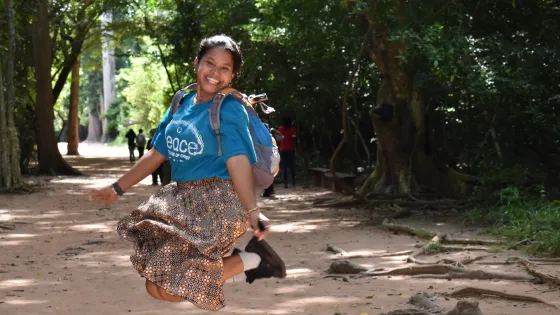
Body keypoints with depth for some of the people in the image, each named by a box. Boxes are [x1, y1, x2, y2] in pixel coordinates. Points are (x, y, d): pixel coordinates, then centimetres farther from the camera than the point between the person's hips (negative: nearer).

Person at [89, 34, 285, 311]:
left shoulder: (230, 110, -12)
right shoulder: (181, 105, 9)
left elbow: (238, 161, -24)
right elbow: (156, 154, 17)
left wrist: (252, 211, -39)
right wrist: (117, 189, 19)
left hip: (219, 202, -8)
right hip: (182, 200, 8)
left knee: (170, 289, -15)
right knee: (156, 286, 7)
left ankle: (250, 259, -1)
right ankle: (230, 260, 16)